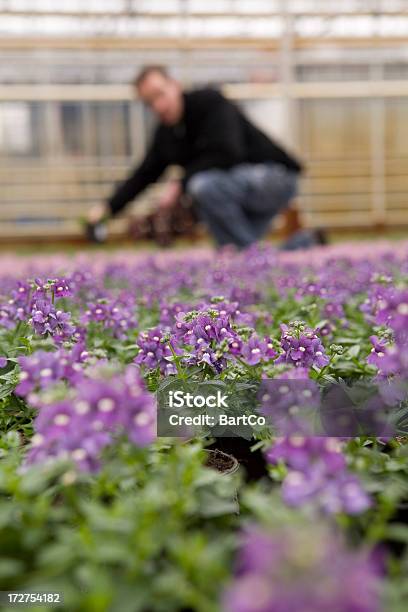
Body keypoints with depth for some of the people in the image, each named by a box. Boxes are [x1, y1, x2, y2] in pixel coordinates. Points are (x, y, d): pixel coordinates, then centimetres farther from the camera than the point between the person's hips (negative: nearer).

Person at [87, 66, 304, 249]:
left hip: (274, 176, -8)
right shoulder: (165, 134, 6)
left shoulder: (209, 101, -16)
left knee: (203, 185, -32)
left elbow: (227, 154, -27)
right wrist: (108, 208, -1)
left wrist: (180, 184, -25)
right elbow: (144, 174, 11)